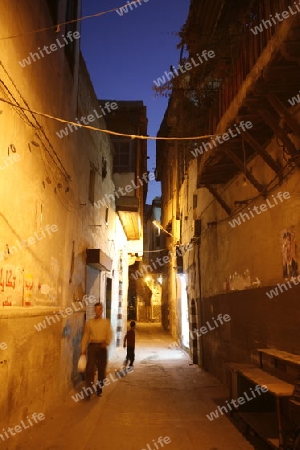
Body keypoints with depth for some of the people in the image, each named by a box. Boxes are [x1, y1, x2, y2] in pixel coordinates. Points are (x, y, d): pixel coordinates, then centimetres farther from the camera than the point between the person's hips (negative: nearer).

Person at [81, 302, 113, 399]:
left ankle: (99, 390, 22)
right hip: (92, 346, -1)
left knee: (101, 369, 8)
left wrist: (106, 342, -23)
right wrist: (83, 349, 3)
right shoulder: (89, 323, 7)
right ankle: (89, 391, -8)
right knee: (90, 368, -11)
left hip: (102, 347, 1)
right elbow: (86, 336, 7)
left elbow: (109, 334, -3)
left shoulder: (106, 322, 6)